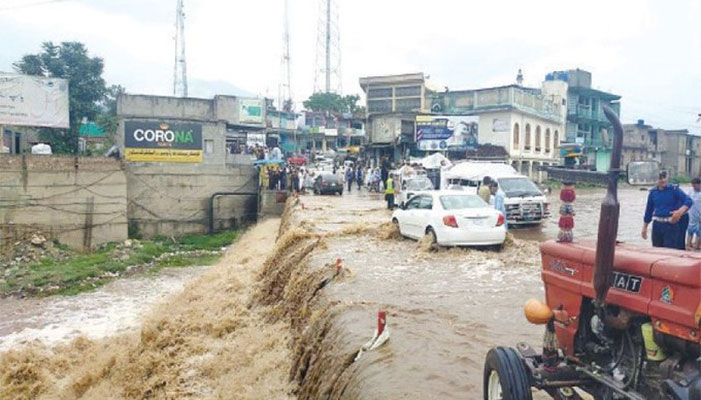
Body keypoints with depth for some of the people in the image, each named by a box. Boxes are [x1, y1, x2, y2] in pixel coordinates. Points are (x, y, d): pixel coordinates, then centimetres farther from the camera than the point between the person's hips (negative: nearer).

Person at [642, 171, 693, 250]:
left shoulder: (674, 189, -3)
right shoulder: (653, 192, 7)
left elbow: (689, 201, -13)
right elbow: (649, 210, 14)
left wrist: (680, 211, -31)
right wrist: (644, 228, 14)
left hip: (672, 225, -4)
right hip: (657, 225, 4)